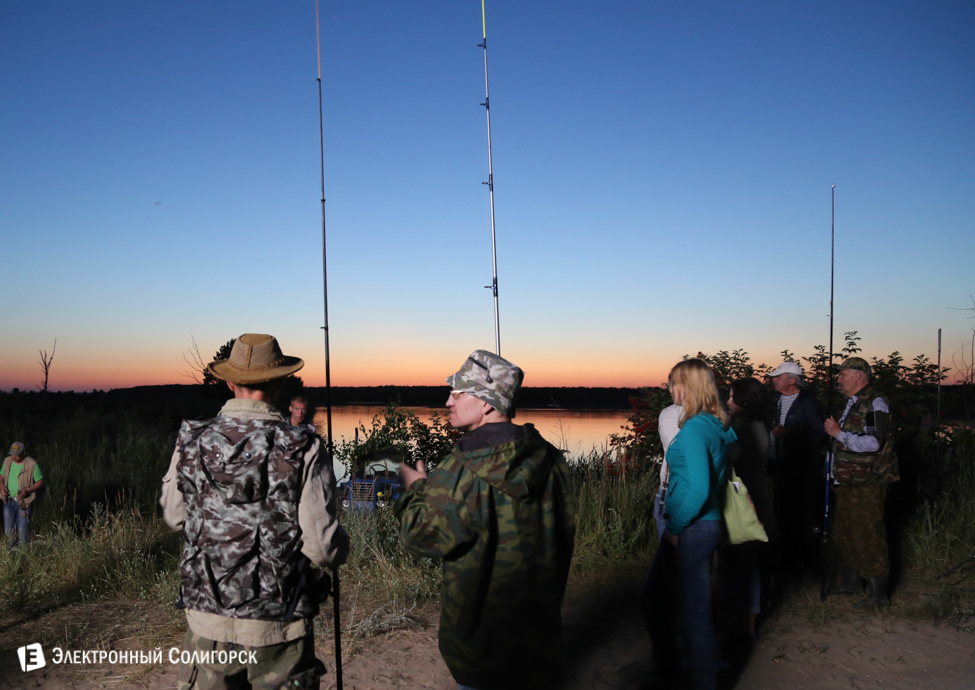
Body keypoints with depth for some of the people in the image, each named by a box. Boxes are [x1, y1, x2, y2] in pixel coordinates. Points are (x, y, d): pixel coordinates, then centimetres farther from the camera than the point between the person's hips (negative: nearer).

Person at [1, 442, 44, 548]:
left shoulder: (32, 464, -15)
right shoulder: (7, 461, 0)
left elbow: (40, 482, -8)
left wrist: (28, 490, -24)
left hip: (24, 502, -5)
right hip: (9, 500, 5)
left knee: (22, 530, -1)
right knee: (8, 530, 11)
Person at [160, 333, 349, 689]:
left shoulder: (190, 441, -7)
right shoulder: (303, 450, -17)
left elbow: (174, 517, 9)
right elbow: (323, 548, -17)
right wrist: (340, 544, 4)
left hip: (207, 623, 3)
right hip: (278, 631, -3)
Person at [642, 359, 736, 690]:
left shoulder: (694, 429, -21)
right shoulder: (718, 426, 5)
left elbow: (698, 488, -26)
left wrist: (675, 528, -16)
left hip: (690, 531, -9)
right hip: (707, 525, 9)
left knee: (694, 612, 5)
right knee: (655, 595, 23)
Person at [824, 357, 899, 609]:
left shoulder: (875, 403, -14)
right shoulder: (853, 403, 16)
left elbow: (873, 443, -24)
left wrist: (839, 433, -20)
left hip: (867, 485, -10)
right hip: (848, 483, 10)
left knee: (868, 537, -4)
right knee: (843, 533, 16)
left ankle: (878, 593, 6)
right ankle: (850, 581, 30)